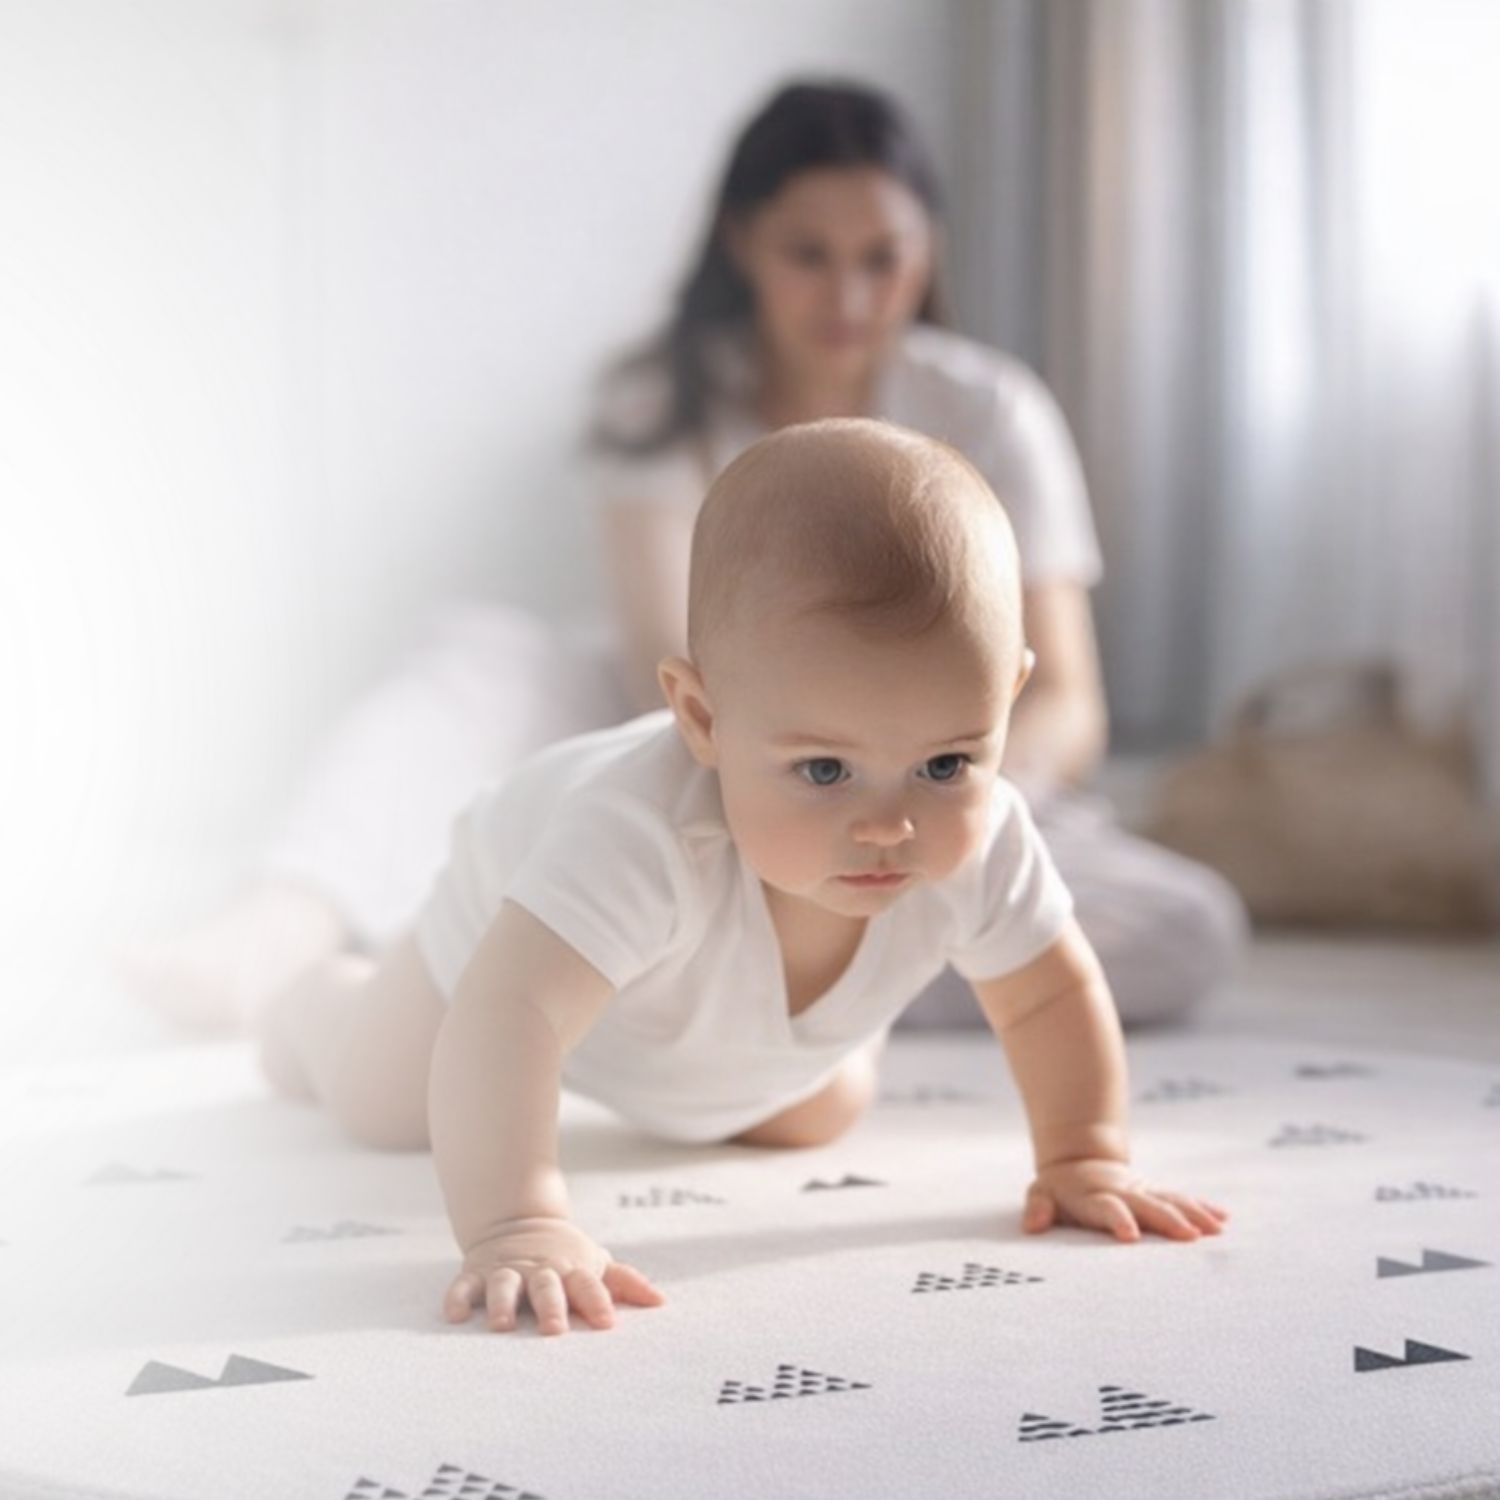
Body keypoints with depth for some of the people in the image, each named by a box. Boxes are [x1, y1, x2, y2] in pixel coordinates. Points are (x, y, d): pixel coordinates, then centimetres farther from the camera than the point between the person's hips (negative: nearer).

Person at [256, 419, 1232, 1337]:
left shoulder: (980, 845, -38)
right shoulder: (644, 830, -54)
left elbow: (1052, 996, -19)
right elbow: (506, 1014, -60)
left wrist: (1086, 1159, -25)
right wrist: (514, 1227, -71)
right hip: (521, 932, -4)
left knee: (821, 1116, 25)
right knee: (386, 1109, 15)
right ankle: (320, 1010, 51)